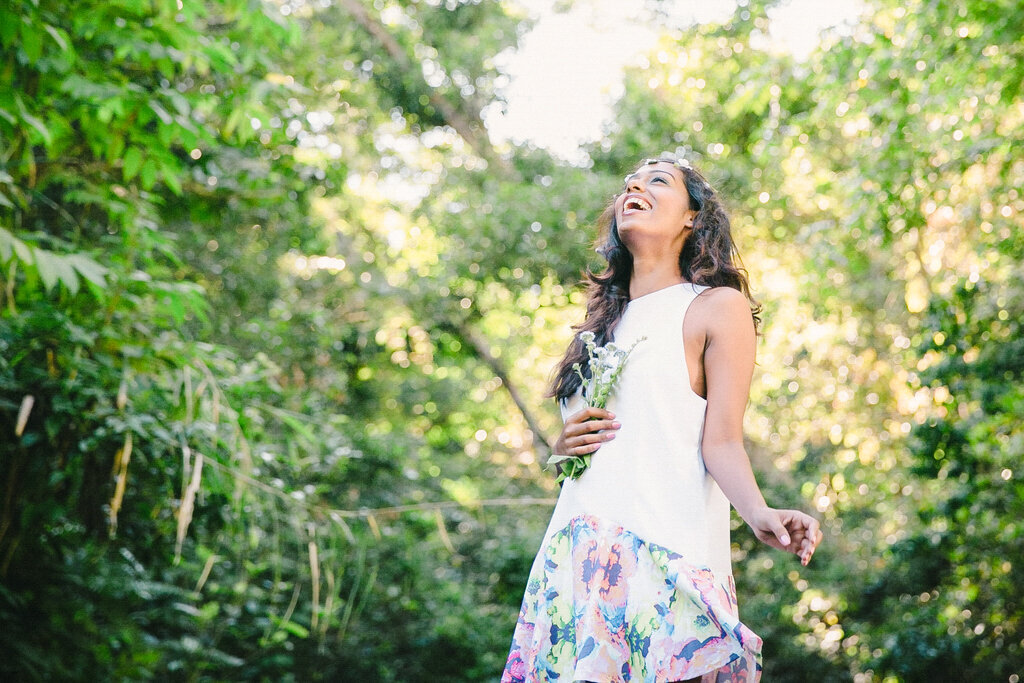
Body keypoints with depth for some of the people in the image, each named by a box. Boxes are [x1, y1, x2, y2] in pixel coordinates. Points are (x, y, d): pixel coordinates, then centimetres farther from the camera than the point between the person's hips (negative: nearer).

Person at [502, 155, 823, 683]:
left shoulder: (718, 305, 5)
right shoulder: (605, 321, 23)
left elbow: (721, 442, -4)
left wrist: (759, 514, -23)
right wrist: (564, 446, 5)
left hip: (664, 554, -5)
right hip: (578, 555, 6)